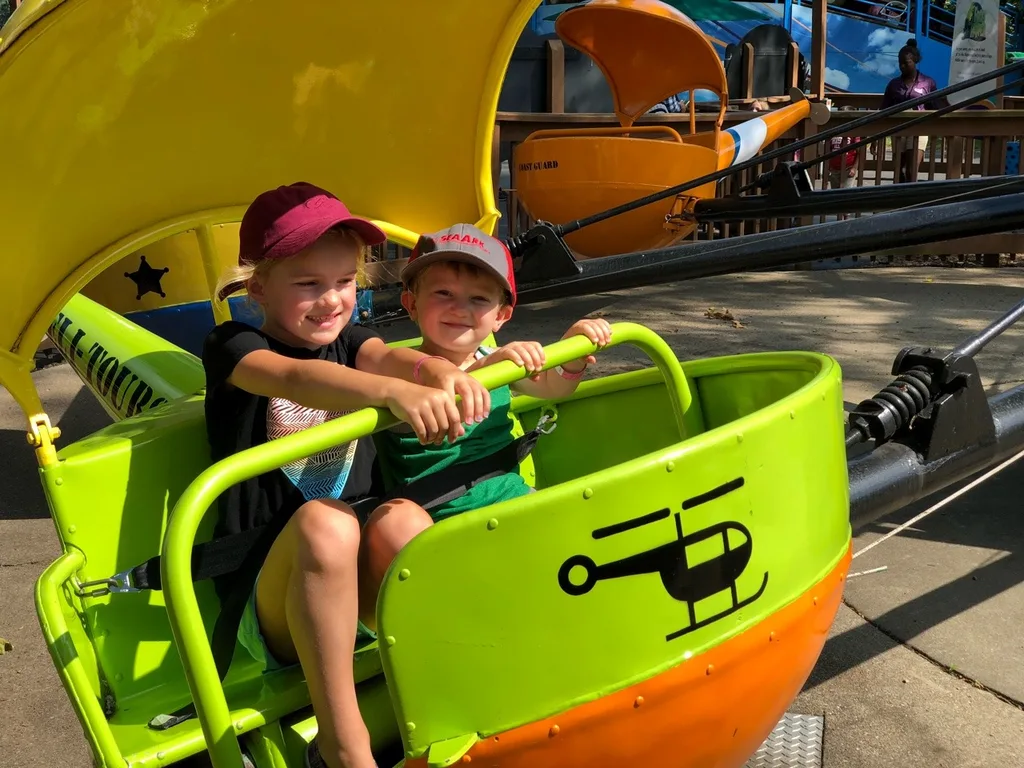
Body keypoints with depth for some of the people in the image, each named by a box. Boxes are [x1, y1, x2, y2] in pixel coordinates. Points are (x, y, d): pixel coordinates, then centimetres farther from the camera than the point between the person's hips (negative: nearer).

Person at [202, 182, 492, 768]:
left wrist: (442, 372, -37)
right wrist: (395, 392, -45)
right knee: (324, 521, -35)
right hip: (271, 600, -3)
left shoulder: (348, 341, 12)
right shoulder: (233, 346, -2)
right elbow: (295, 378, -26)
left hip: (360, 587, 3)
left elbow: (387, 357, -13)